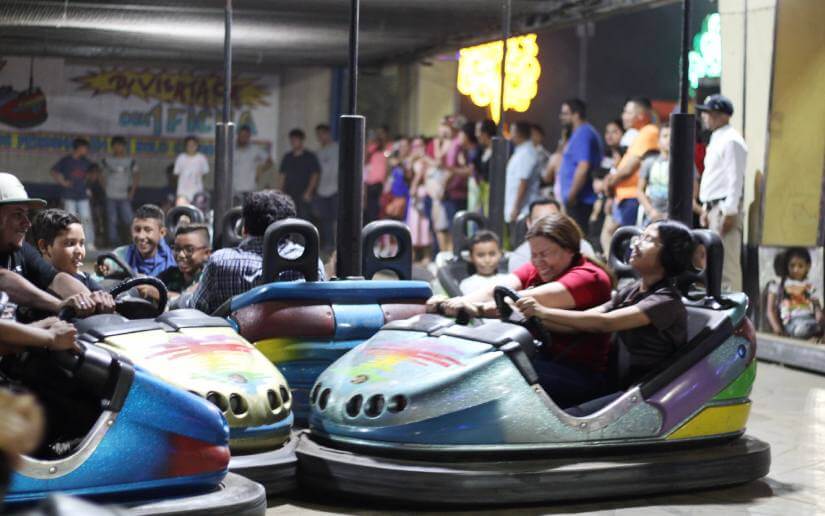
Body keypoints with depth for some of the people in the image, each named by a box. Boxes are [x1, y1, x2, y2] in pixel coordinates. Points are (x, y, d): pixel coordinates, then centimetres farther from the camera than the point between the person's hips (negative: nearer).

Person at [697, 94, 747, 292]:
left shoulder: (731, 141, -13)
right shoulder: (717, 140, 18)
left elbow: (735, 179, -18)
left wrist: (729, 212, -21)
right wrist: (706, 207, 21)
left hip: (725, 208, -10)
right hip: (714, 207, 10)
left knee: (728, 262, -10)